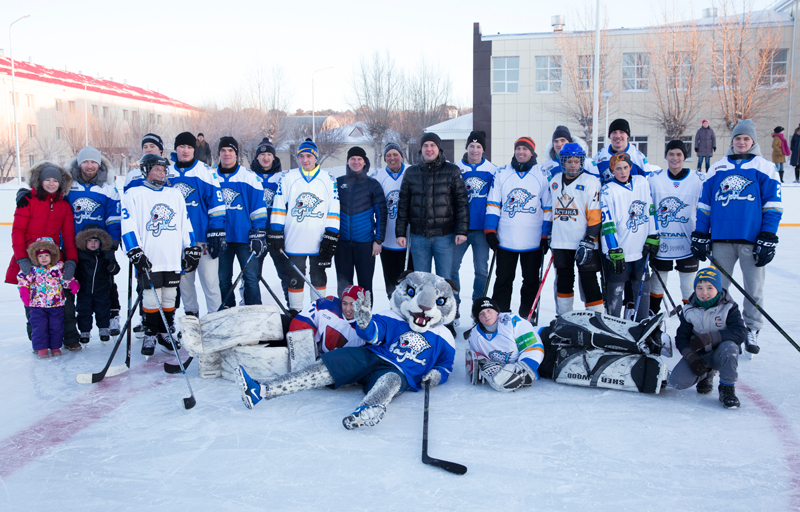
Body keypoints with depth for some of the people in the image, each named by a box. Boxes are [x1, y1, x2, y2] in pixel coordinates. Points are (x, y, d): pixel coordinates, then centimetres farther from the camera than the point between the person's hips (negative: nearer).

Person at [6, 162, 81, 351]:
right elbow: (17, 231, -6)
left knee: (65, 297, -5)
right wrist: (22, 259, -15)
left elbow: (69, 236, 4)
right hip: (28, 261, -2)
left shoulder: (64, 206, 7)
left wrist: (71, 261, -9)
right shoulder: (27, 200, -3)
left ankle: (70, 338, 9)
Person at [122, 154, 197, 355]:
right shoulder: (133, 195, 5)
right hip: (149, 260, -3)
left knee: (170, 298, 7)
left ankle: (165, 333, 20)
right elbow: (128, 226, -2)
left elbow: (185, 223, 19)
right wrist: (135, 253, -11)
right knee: (151, 299, -3)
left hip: (173, 259, 4)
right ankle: (150, 334, 13)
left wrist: (191, 250, 13)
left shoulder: (176, 195, 17)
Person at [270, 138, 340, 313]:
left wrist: (331, 235, -4)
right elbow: (278, 206, 3)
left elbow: (334, 209, 3)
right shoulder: (288, 177, 4)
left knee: (319, 277, 12)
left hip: (319, 242, 0)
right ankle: (295, 311, 17)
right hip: (294, 241, 0)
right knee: (295, 278, 6)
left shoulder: (328, 179, 4)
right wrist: (276, 233, -4)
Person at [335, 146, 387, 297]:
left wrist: (378, 240, -3)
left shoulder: (373, 184, 3)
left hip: (365, 243, -1)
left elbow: (381, 213, 3)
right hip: (342, 242, 2)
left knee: (365, 284, 5)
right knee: (343, 284, 6)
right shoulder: (338, 183, 7)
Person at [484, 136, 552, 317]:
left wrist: (546, 236, 1)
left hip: (533, 241, 0)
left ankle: (526, 319, 21)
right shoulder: (502, 173, 5)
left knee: (531, 281, 9)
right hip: (505, 240, 0)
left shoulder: (542, 175, 2)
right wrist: (490, 230, -1)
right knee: (503, 281, 5)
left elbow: (548, 208, 5)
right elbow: (493, 203, 6)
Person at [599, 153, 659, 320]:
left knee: (643, 291, 12)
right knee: (615, 294, 0)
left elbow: (650, 211, 13)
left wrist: (652, 238, 8)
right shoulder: (608, 190, -9)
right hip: (618, 252, -5)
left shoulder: (642, 182, 6)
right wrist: (615, 252, -18)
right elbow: (607, 224, -13)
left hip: (641, 250, 5)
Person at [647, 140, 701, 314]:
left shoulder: (698, 179, -1)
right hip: (660, 244, 1)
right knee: (657, 284, 12)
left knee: (690, 289, 6)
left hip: (687, 244, -1)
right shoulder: (654, 179, 1)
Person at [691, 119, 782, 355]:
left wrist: (768, 238, -6)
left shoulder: (764, 168, 5)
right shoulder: (717, 169, 12)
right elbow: (704, 204, 12)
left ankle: (752, 330, 16)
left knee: (754, 287, 3)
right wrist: (700, 236, 6)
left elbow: (773, 205, 2)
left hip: (752, 240, -2)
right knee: (717, 286, 6)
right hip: (721, 239, 2)